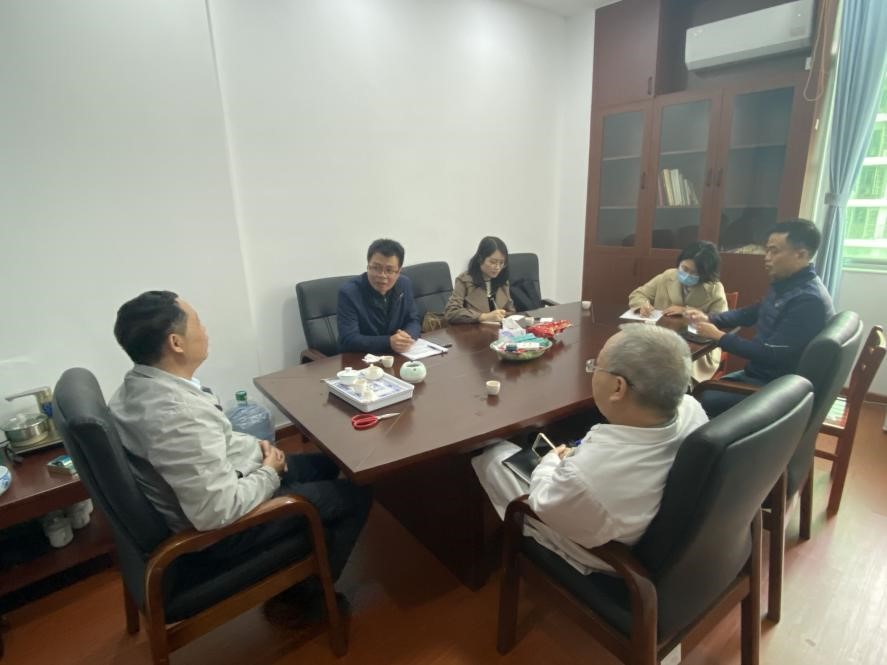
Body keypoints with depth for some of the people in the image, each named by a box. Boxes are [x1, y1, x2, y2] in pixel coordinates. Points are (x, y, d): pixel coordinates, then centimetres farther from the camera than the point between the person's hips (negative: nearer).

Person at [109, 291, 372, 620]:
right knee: (355, 497, 2)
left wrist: (255, 445, 0)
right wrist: (269, 473, -16)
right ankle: (306, 595, 22)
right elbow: (218, 512, -33)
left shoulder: (139, 384, -4)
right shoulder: (177, 414, -36)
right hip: (221, 529, -9)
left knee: (324, 466, 21)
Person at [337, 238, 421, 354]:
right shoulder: (349, 292, -17)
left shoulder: (404, 284, -1)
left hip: (398, 356, 4)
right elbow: (348, 340, -22)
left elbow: (413, 321, 4)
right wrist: (389, 342, -32)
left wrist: (407, 337, -18)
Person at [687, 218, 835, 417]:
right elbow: (752, 313, 19)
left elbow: (771, 355, -28)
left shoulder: (809, 300, -27)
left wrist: (719, 336, -20)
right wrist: (710, 319, 4)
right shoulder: (785, 284, 5)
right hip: (759, 374, 9)